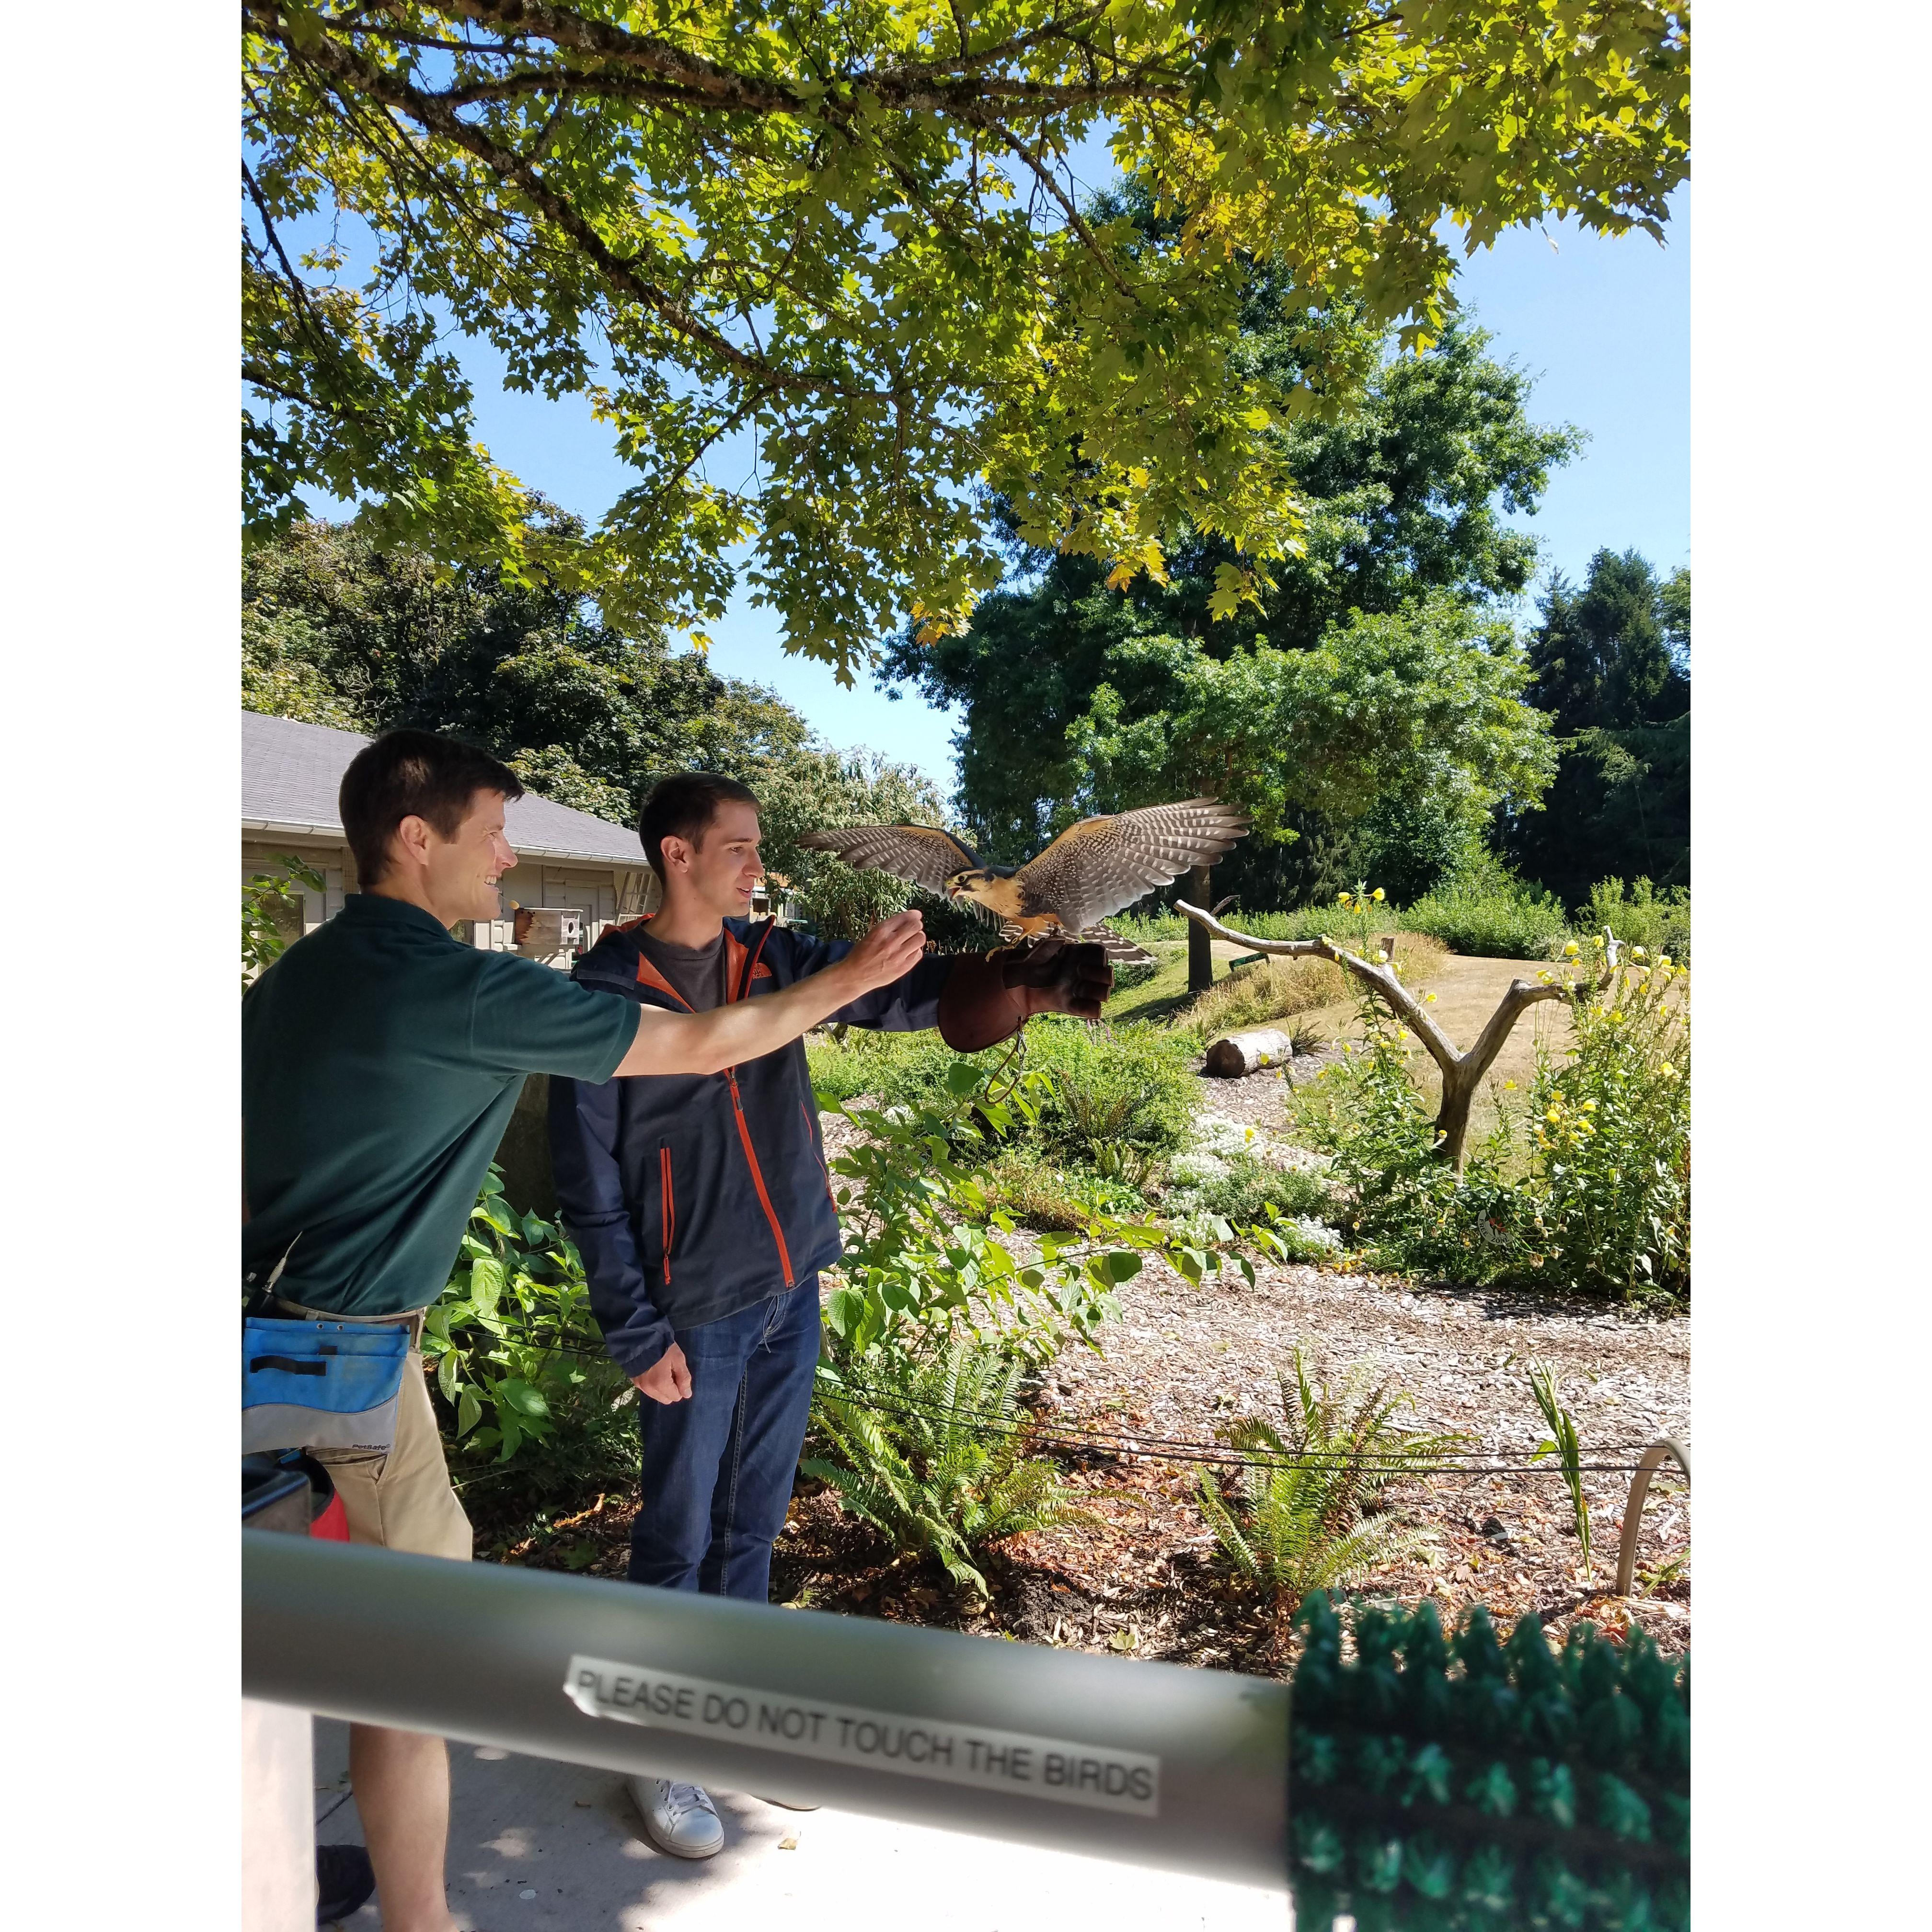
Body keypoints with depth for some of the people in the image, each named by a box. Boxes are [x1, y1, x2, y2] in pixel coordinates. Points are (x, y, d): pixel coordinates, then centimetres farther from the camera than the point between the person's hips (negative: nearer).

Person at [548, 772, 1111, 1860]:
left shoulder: (774, 961, 4)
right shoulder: (608, 993, -12)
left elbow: (897, 993, -4)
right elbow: (590, 1184, -10)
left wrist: (1028, 982, -20)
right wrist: (639, 1335, -11)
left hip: (792, 1292, 5)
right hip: (695, 1314, -5)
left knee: (755, 1519, 19)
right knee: (679, 1536, 9)